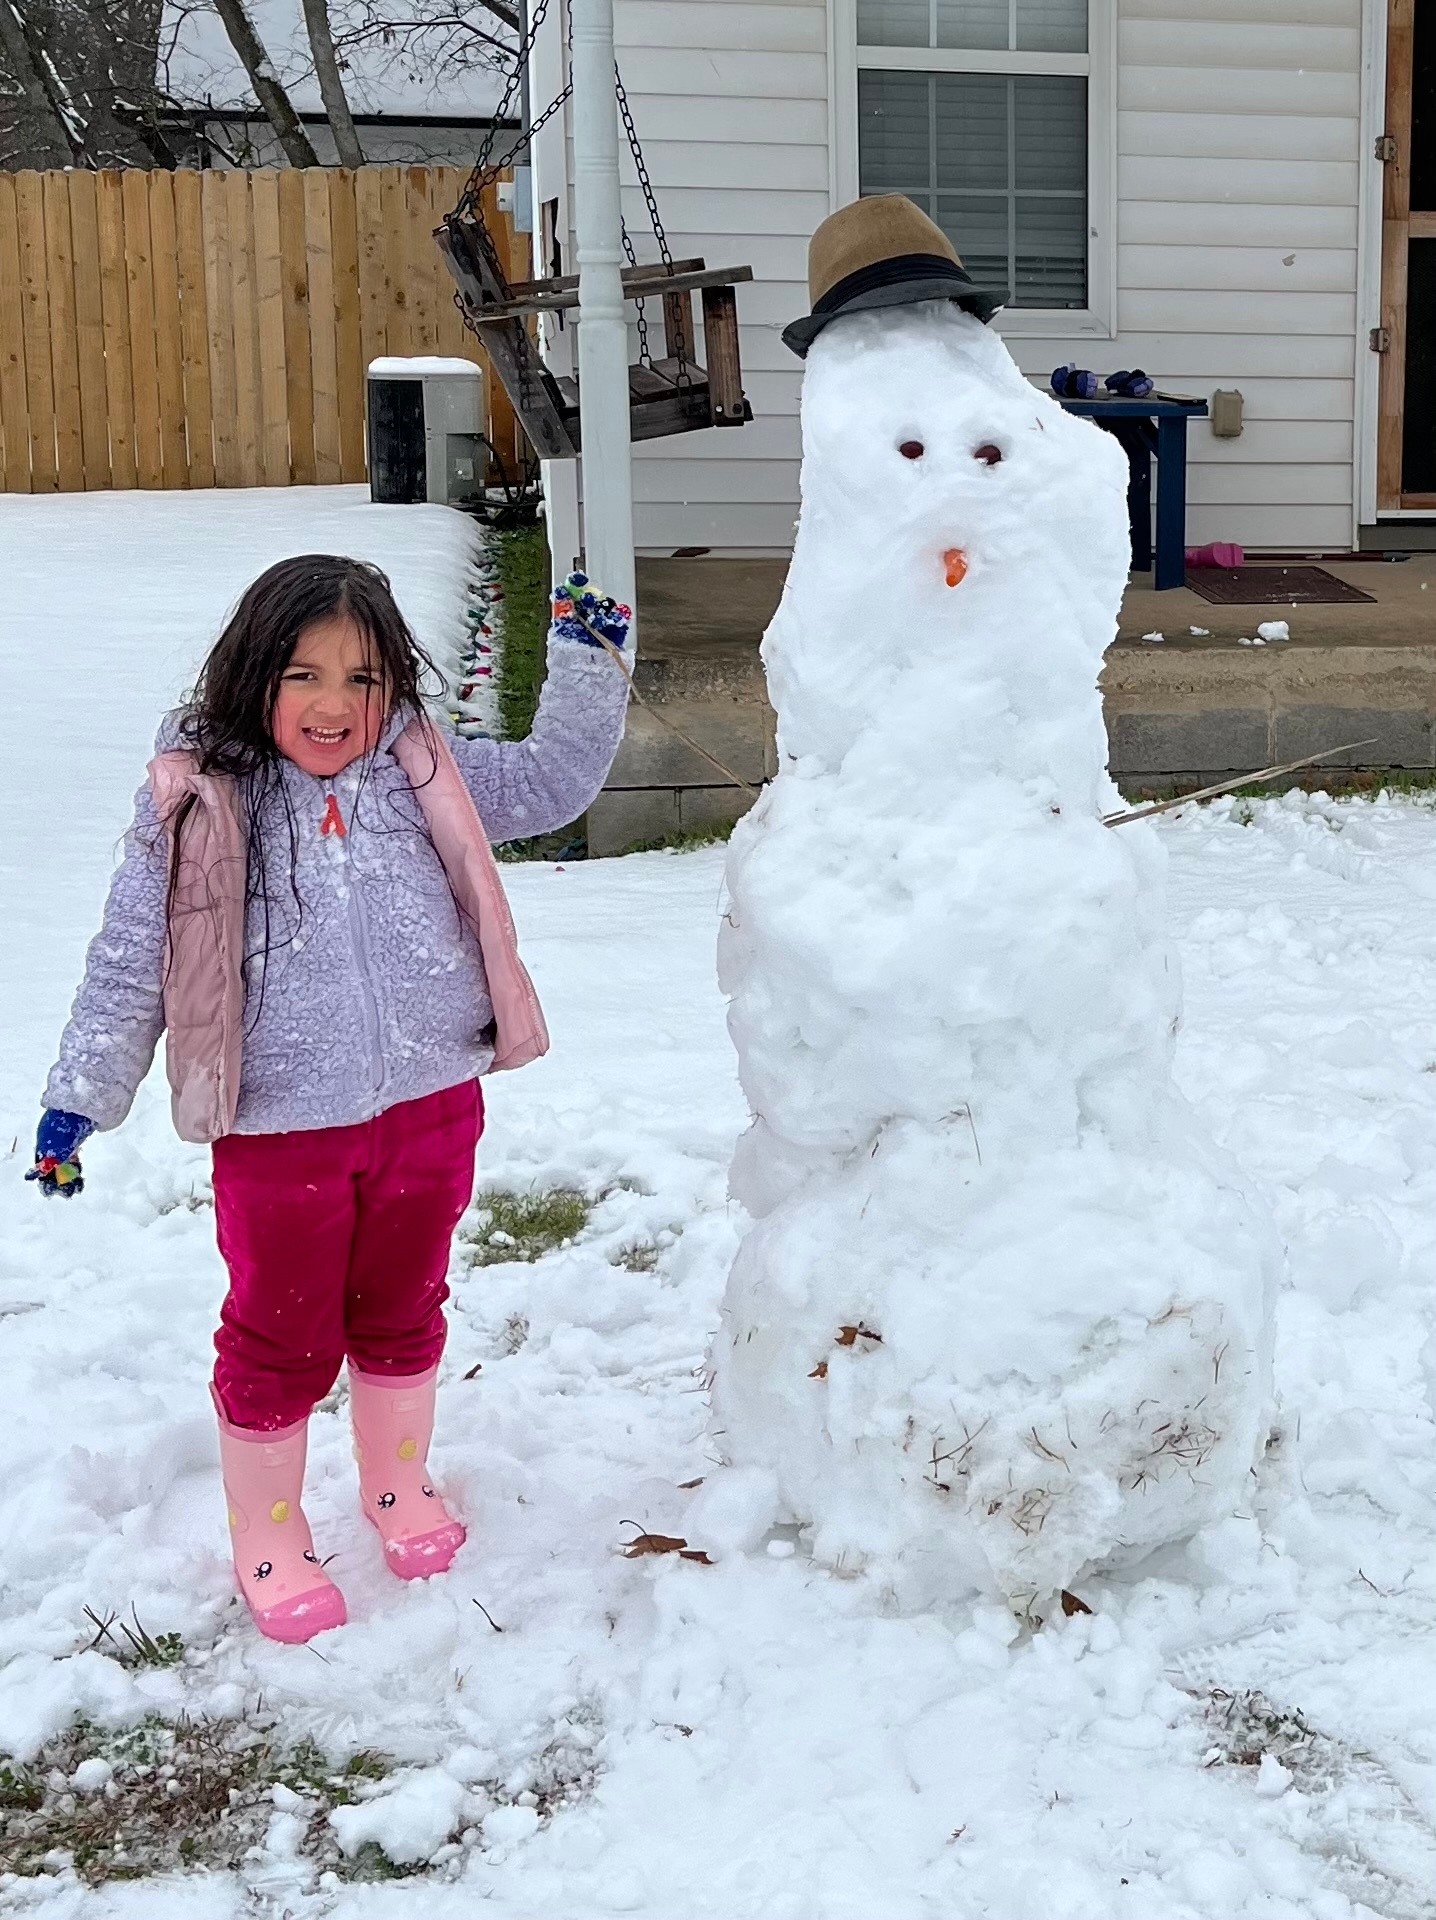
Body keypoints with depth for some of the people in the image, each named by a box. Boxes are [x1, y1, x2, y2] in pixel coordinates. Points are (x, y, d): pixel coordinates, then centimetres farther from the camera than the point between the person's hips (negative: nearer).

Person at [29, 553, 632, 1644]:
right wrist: (80, 1098, 0)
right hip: (280, 1129, -3)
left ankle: (399, 1484, 45)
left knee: (403, 1312, 21)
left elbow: (554, 781, 12)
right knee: (280, 1340, 11)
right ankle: (268, 1537, 32)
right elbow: (130, 965, -2)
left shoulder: (425, 778, -1)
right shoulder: (199, 808, -9)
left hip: (428, 1107, 3)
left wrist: (587, 663, 2)